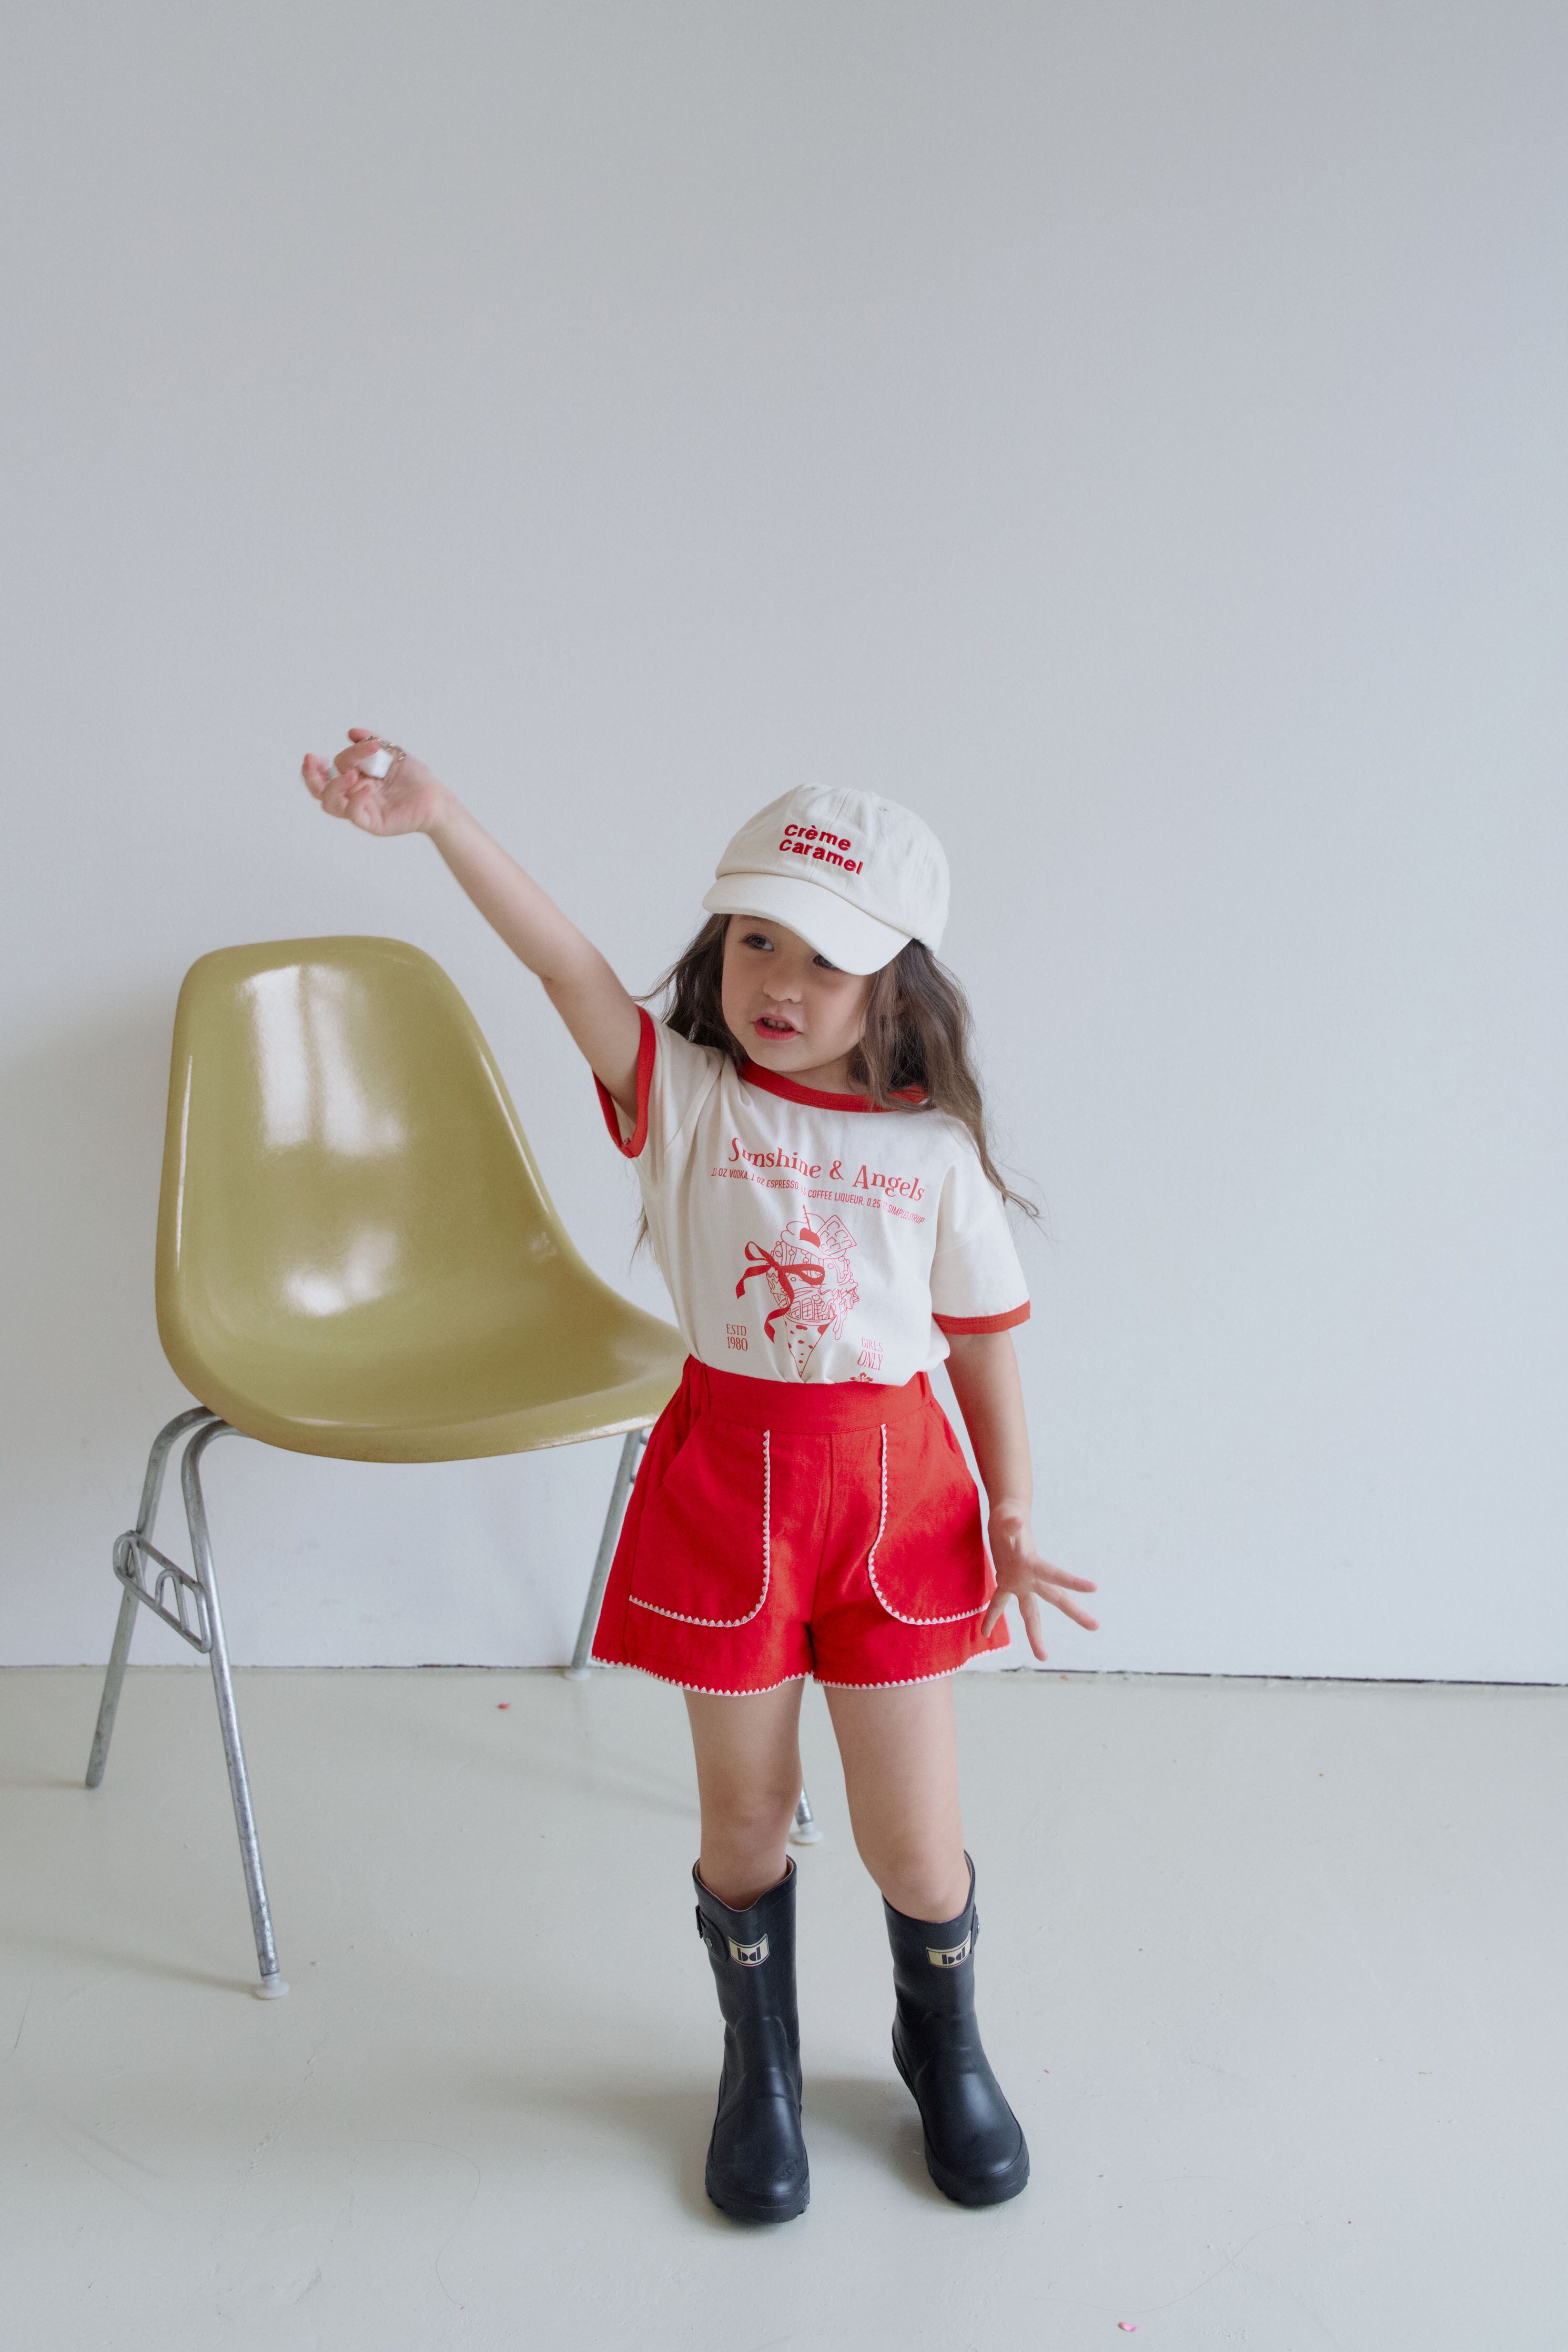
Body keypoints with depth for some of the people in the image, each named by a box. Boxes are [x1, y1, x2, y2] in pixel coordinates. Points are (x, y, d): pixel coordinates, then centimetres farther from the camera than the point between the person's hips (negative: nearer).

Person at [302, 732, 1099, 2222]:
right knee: (745, 1819, 14)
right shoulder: (683, 1096, -6)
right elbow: (570, 969, -21)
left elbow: (985, 1344, 4)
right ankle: (760, 2068, 42)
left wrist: (1011, 1522, 3)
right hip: (725, 1479, 0)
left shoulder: (935, 1151, -3)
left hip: (893, 1488, 0)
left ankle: (945, 2048, 42)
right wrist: (440, 820, -35)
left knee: (913, 1836, 9)